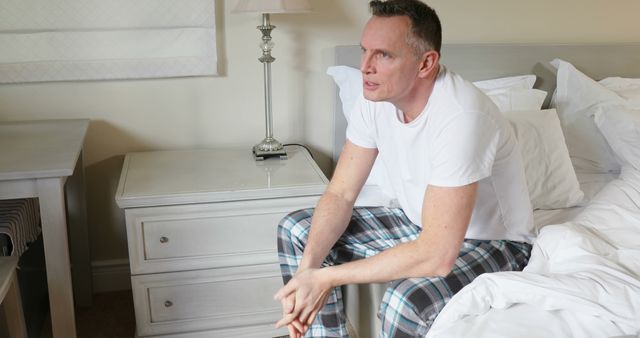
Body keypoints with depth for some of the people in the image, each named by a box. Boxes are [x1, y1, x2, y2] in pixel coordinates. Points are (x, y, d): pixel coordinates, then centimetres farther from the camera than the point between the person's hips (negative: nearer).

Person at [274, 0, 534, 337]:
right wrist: (306, 269, -24)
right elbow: (340, 194, -6)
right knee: (298, 229, 1)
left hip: (492, 242, -7)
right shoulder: (375, 99, -11)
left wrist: (327, 278, -32)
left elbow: (438, 256, -37)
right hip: (422, 225, 7)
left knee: (404, 302, -36)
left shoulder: (459, 116, -35)